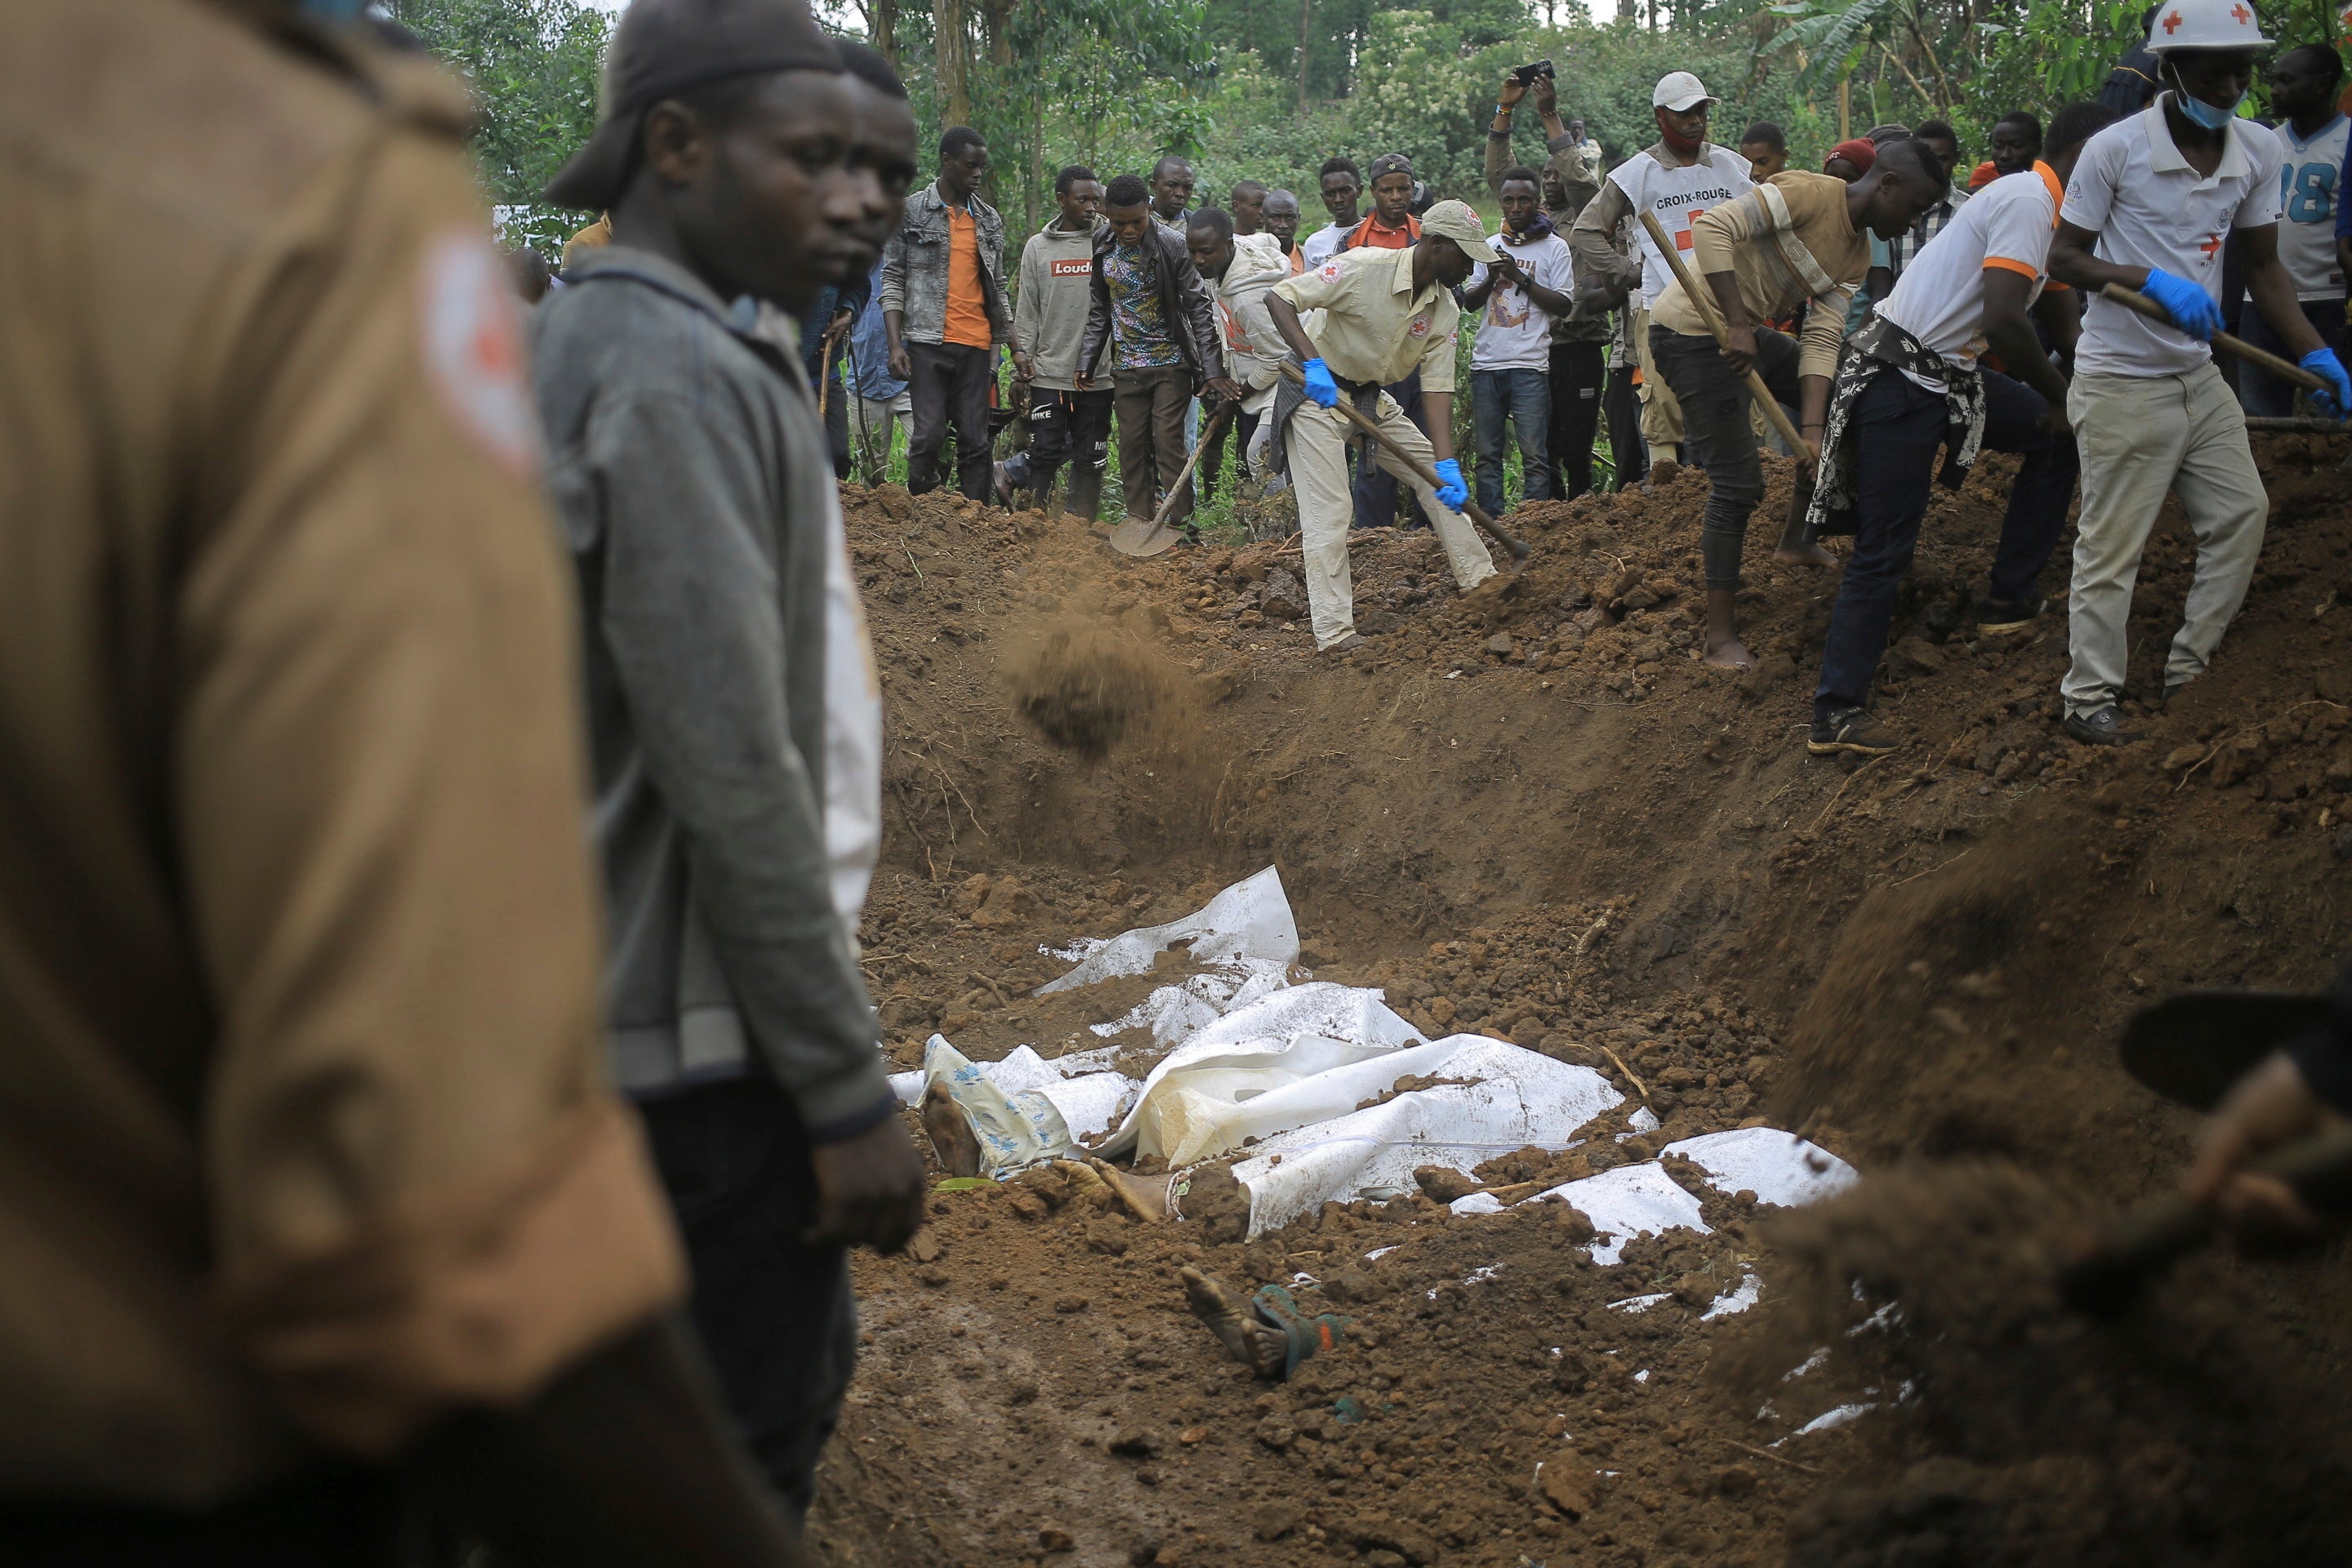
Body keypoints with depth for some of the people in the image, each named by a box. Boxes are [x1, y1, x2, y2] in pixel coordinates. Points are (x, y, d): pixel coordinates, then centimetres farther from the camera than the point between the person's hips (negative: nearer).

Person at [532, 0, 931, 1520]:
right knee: (743, 1458, 1)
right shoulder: (676, 378, -21)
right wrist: (848, 1091, -21)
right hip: (709, 1036, -11)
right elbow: (733, 775, -25)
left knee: (799, 1369, 24)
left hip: (658, 1004, 11)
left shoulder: (616, 337, 11)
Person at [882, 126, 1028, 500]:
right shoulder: (911, 211, 3)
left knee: (975, 441, 1)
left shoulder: (989, 220, 16)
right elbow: (892, 281, 1)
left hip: (977, 346, 4)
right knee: (929, 434, -11)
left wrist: (1016, 347, 15)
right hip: (928, 341, -4)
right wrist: (896, 345, -8)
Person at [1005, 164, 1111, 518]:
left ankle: (1083, 525, 11)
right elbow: (1027, 311, 9)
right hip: (1049, 372, 0)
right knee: (1045, 452, -2)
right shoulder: (1038, 247, 7)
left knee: (1091, 456, 4)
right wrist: (1023, 360, 3)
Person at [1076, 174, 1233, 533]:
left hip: (1171, 363, -4)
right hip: (1126, 366, 4)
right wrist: (1086, 361, 8)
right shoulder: (1102, 247, 1)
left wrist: (1212, 368, -16)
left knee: (1168, 441, -9)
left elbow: (1198, 308, -12)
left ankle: (1180, 524, -5)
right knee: (1132, 446, 4)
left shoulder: (1173, 246, -14)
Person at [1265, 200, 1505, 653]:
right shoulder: (1364, 268, -25)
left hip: (1373, 398, 7)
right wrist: (1313, 362, -37)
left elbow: (1437, 388, -8)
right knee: (1328, 510, -13)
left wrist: (1447, 464, -19)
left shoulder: (1445, 310, -5)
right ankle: (1333, 630, -11)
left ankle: (1478, 577, 22)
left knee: (1436, 474, 9)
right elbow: (1278, 297, -25)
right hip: (1318, 395, -7)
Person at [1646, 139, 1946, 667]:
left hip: (1745, 335, 10)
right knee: (1739, 481, -12)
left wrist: (1812, 430, -10)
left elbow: (1822, 340, 2)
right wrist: (1737, 324, -29)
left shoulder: (1858, 252, 8)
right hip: (1691, 331, -10)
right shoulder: (1807, 193, -18)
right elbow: (1712, 229, -27)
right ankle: (1720, 637, -5)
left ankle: (1796, 538, 25)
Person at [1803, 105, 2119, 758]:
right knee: (1883, 550, -8)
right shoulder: (2029, 201, -15)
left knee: (2059, 435, 15)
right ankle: (1836, 714, -5)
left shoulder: (2046, 209, 16)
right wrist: (2062, 396, -14)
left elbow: (2062, 322, 20)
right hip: (1902, 379, -10)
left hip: (1949, 374, 10)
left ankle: (2010, 599, 17)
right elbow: (2002, 319, -26)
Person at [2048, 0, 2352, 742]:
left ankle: (2190, 668, 24)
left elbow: (2263, 268, 8)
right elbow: (2062, 259, -11)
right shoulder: (2116, 149, -15)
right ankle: (2090, 697, 8)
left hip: (2199, 376, 7)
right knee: (2112, 543, -3)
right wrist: (2154, 280, -27)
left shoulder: (2258, 151, 2)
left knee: (2242, 512, 10)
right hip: (2121, 382, -7)